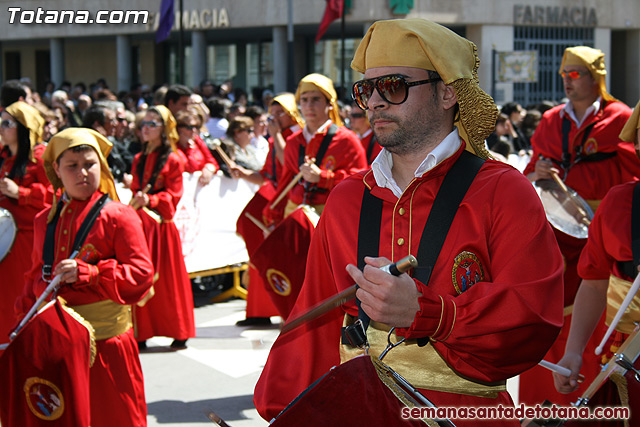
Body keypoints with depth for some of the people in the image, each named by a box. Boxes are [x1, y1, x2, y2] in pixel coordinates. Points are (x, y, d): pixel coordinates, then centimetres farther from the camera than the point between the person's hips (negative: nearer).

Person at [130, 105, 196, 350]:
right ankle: (141, 333, 9)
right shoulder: (139, 160, 15)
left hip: (162, 224, -5)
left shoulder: (173, 160, -3)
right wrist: (136, 200, -1)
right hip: (140, 222, 5)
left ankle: (179, 333, 8)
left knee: (168, 279, -1)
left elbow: (173, 194, -7)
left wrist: (150, 200, -20)